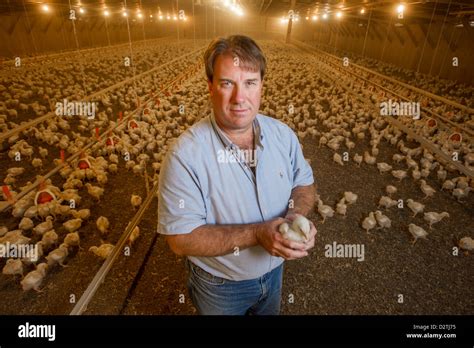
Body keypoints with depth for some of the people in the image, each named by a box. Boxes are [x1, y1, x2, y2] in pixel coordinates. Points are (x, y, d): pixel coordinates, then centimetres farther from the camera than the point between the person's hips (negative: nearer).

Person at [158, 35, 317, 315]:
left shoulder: (283, 134, -13)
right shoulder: (185, 154, -30)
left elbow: (305, 184, -2)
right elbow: (181, 238, -28)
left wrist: (296, 215, -24)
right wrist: (257, 233, -36)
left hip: (274, 270, 4)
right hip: (219, 285, -3)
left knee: (270, 312, 32)